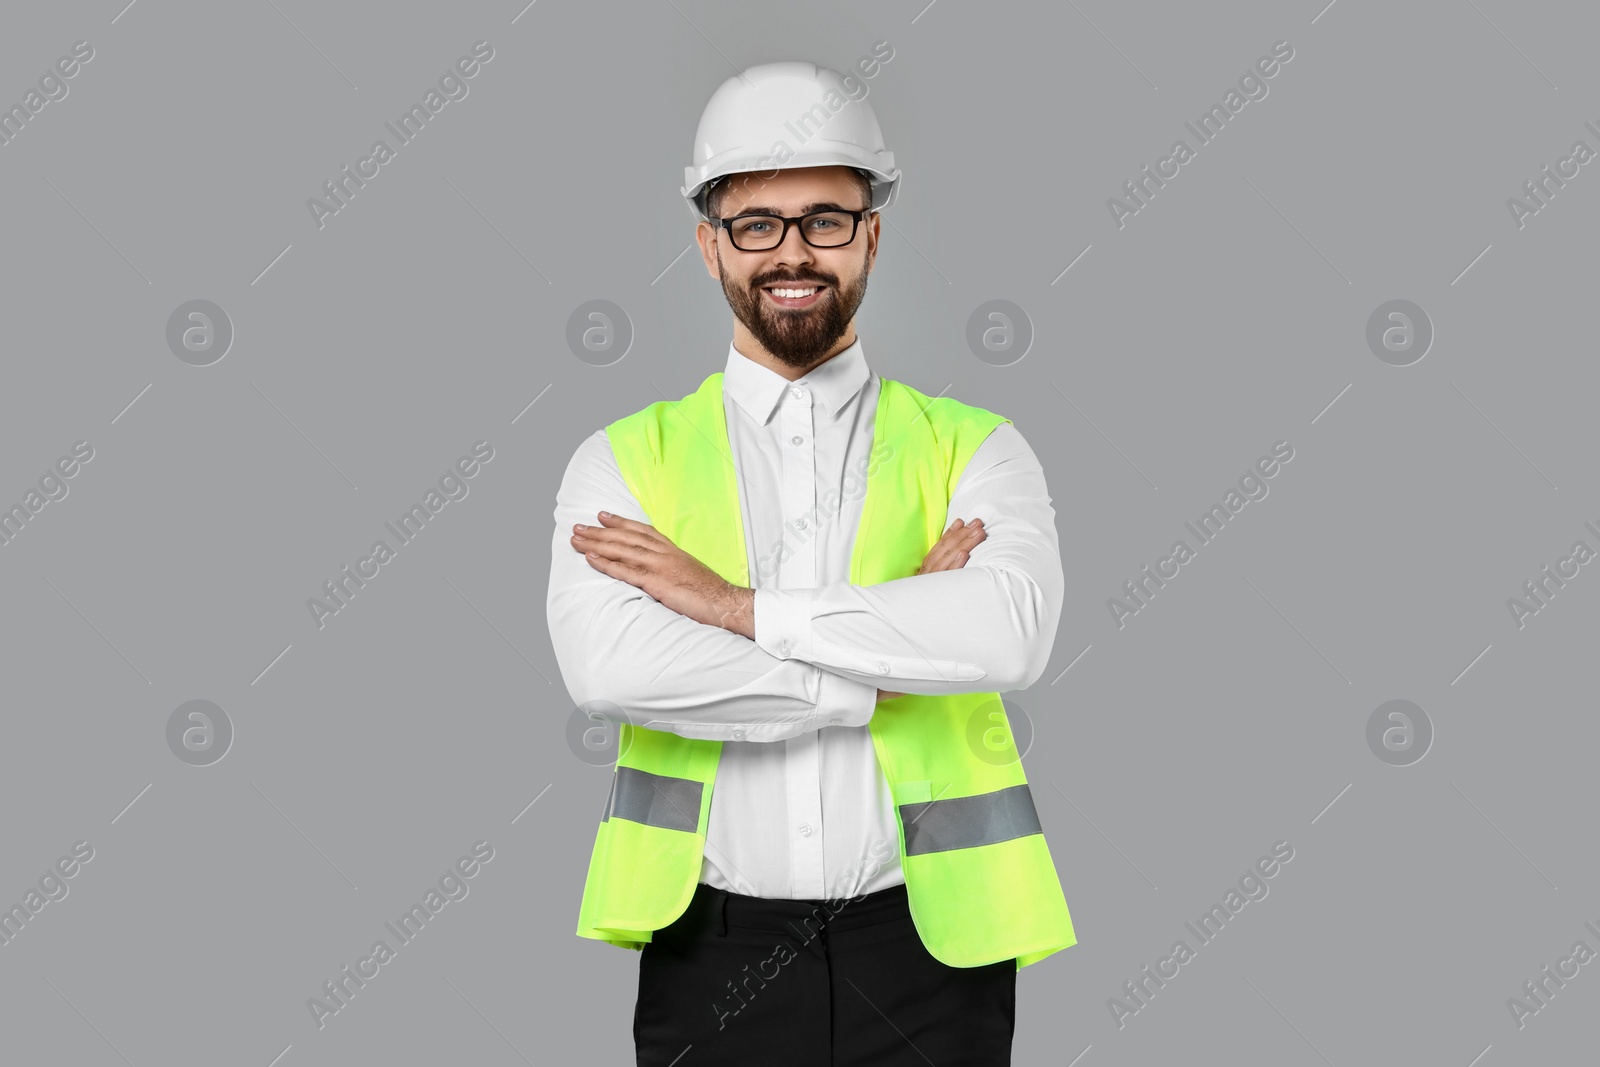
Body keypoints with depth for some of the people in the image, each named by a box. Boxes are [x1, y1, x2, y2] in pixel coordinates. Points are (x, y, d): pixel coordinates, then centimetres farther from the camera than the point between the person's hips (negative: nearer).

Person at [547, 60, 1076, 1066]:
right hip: (714, 956, 0)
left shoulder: (975, 451, 3)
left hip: (923, 948, 0)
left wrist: (740, 605, -15)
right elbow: (605, 665, -16)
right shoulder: (627, 459, 3)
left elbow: (1011, 632, -17)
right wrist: (896, 657, -14)